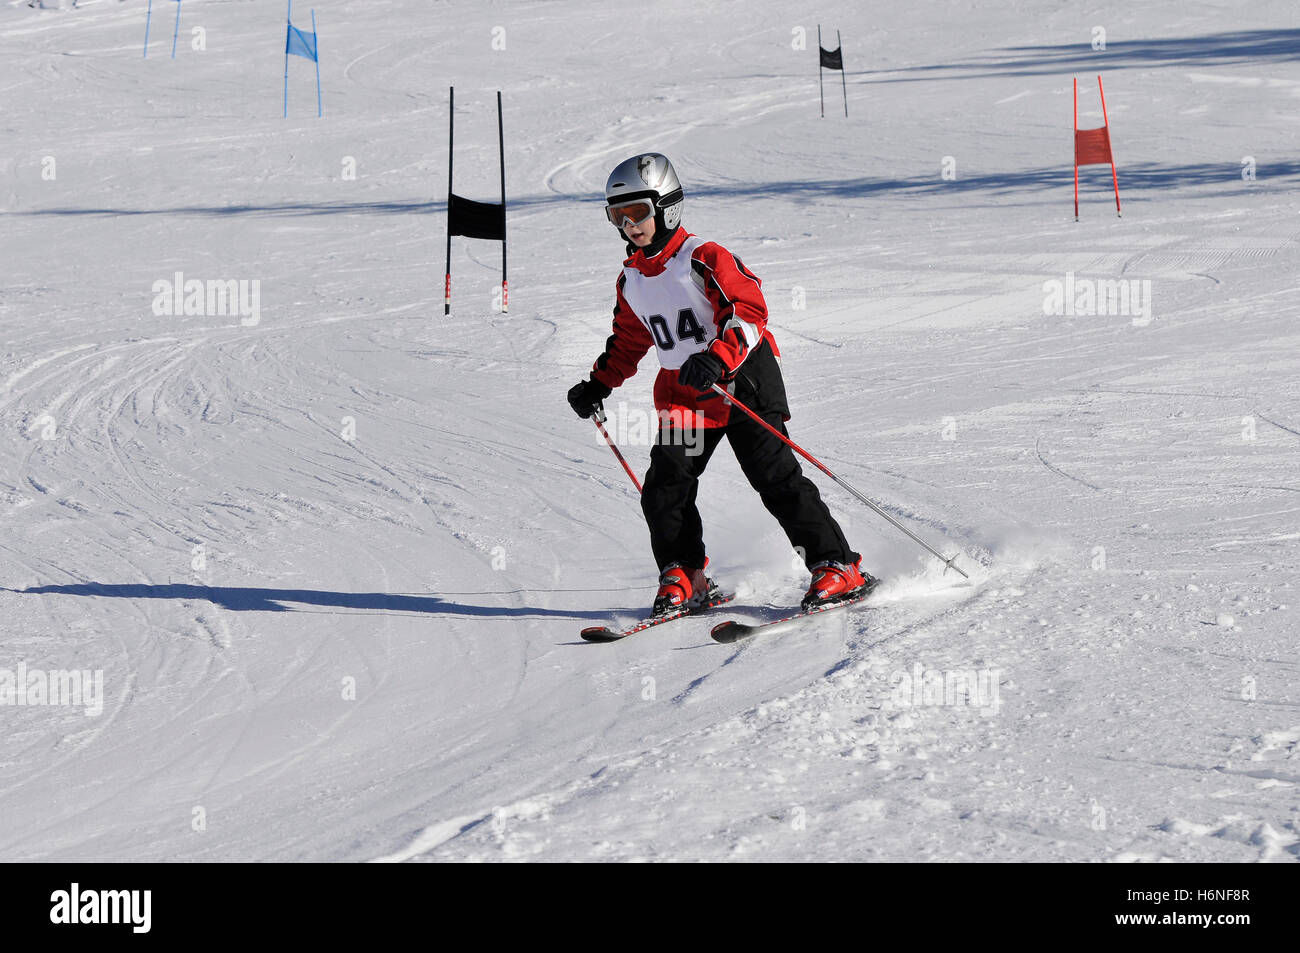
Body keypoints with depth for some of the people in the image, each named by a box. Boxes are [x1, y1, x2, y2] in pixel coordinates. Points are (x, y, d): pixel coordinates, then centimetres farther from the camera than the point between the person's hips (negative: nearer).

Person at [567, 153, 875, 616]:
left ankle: (838, 567, -5)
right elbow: (628, 341, 26)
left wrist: (717, 359, -35)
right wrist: (598, 386, 18)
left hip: (741, 380, -6)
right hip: (682, 394, 6)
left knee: (774, 475, -10)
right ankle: (682, 575, 6)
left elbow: (749, 310, -21)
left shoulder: (703, 258, -13)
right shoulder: (631, 281, 10)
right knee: (666, 482, -7)